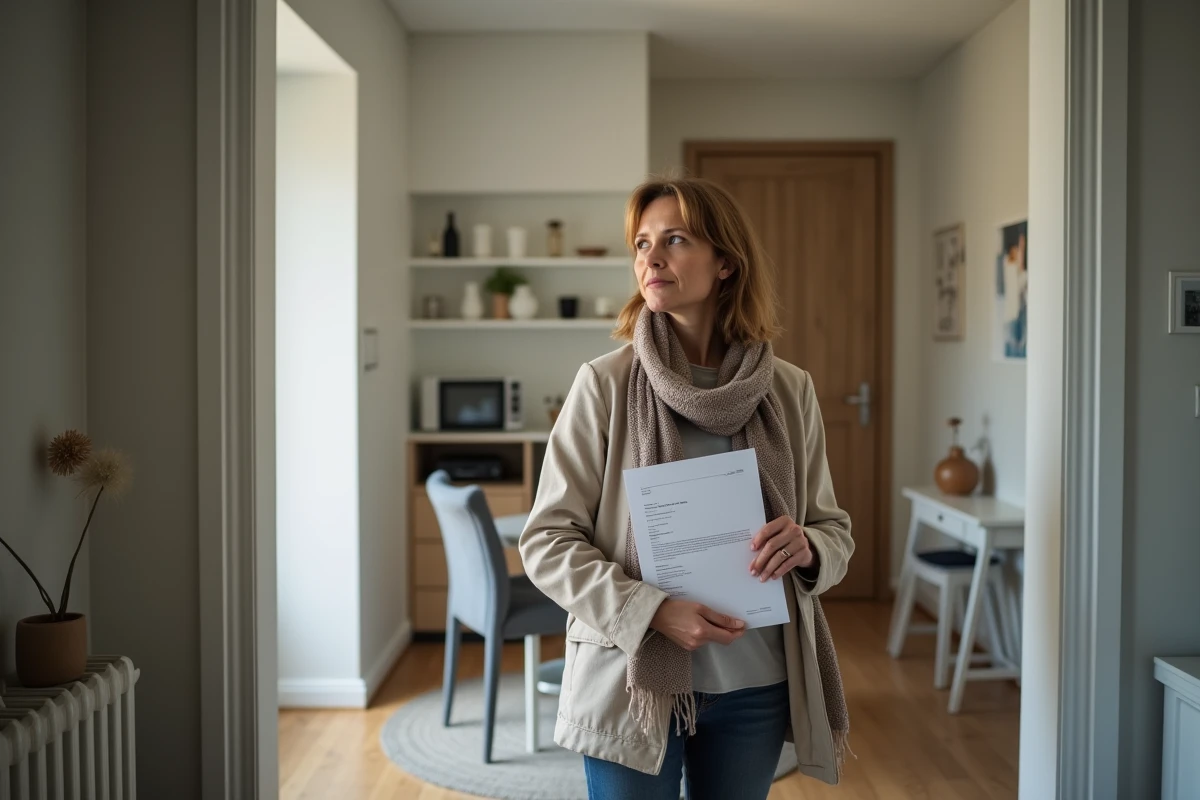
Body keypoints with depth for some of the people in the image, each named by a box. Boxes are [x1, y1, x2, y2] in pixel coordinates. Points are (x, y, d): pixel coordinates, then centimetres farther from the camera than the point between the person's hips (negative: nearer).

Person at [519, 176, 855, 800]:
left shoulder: (788, 391, -1)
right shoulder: (605, 385, -8)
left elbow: (835, 530, 8)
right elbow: (546, 541, -8)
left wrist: (807, 549, -15)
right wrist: (651, 611, -21)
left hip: (755, 687, 3)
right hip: (632, 681, -3)